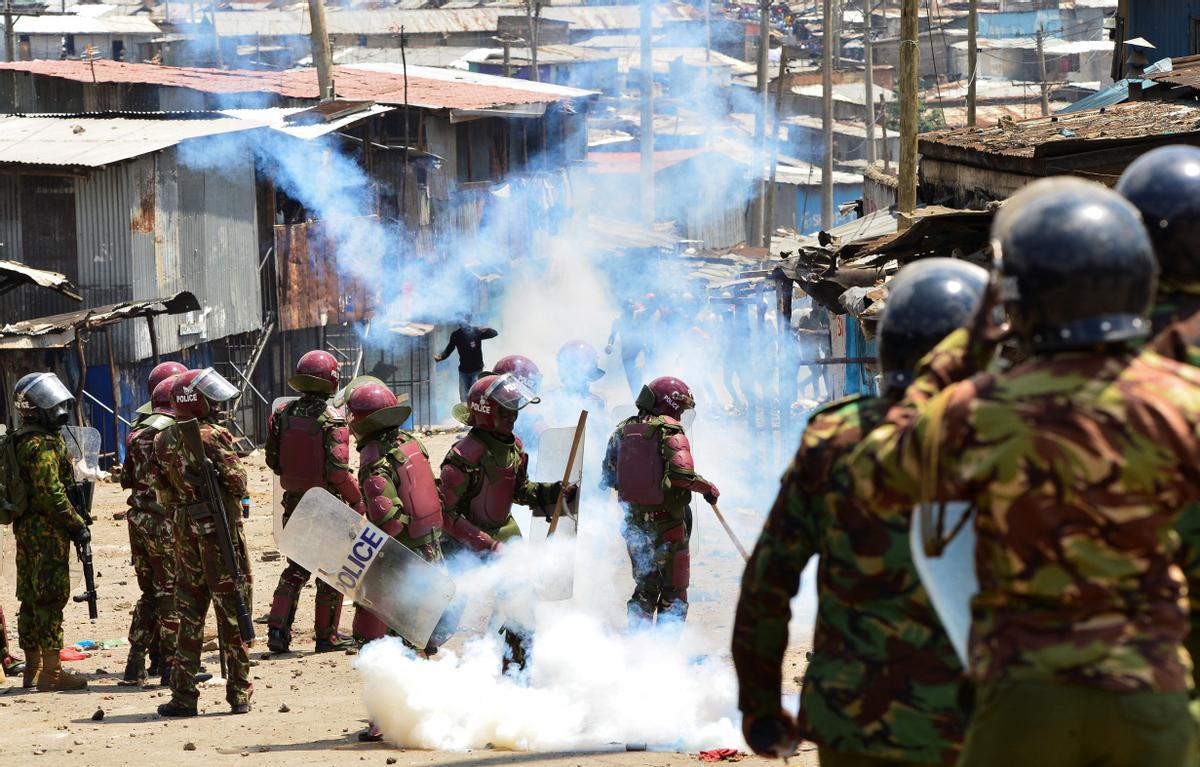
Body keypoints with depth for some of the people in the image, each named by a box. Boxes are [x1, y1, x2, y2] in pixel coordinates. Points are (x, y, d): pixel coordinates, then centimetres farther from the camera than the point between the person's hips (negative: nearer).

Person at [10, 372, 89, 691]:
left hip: (25, 528, 10)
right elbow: (50, 493, -21)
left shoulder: (21, 441, 16)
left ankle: (33, 668, 18)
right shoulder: (42, 445, -16)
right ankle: (51, 671, -8)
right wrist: (77, 524, -14)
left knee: (31, 599, 13)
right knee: (51, 598, -8)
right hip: (47, 531, -10)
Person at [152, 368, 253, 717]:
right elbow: (237, 484, -11)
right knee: (232, 611, 2)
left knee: (188, 614, 11)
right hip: (220, 528, -5)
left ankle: (183, 696, 9)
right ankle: (239, 693, 4)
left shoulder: (163, 441, 5)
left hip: (185, 531, 5)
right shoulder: (213, 436, -14)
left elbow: (162, 493, 9)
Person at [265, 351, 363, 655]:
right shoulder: (332, 420, -18)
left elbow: (273, 461, 4)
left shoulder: (282, 415, -3)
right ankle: (326, 635, 12)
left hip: (293, 501, 5)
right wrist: (357, 499, -9)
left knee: (296, 569, 17)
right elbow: (338, 471, -23)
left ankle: (278, 630, 7)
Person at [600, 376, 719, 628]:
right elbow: (682, 474, -26)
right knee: (673, 594, 6)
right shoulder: (671, 432, -13)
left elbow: (608, 477, 9)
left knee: (645, 589, 19)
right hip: (667, 523, -6)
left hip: (633, 523, 6)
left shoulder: (623, 430, 5)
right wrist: (708, 488, -9)